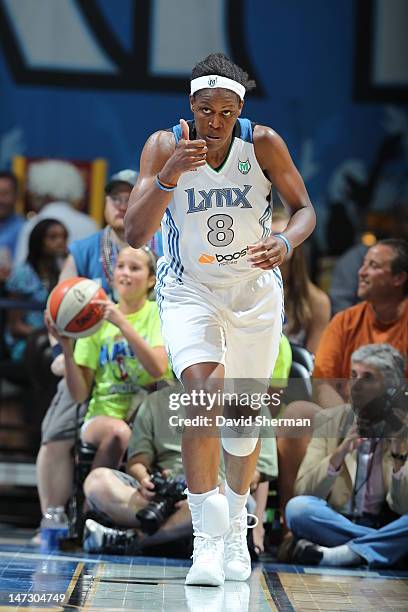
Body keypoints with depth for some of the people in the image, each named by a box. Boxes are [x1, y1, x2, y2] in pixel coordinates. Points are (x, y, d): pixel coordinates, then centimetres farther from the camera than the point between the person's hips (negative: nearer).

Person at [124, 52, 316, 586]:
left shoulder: (263, 143, -13)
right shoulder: (165, 146, -15)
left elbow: (305, 209, -2)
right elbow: (135, 234, -21)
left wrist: (286, 244, -24)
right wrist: (170, 175, -35)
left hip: (256, 290, 2)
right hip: (188, 288, -2)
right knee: (203, 389, -26)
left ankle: (236, 525, 35)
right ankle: (207, 540, -25)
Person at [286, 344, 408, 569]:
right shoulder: (330, 420, 4)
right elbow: (304, 490, -5)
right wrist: (339, 454, -21)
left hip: (383, 525, -1)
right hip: (333, 526, 1)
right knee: (297, 506, -29)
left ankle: (341, 554, -30)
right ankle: (379, 547, -21)